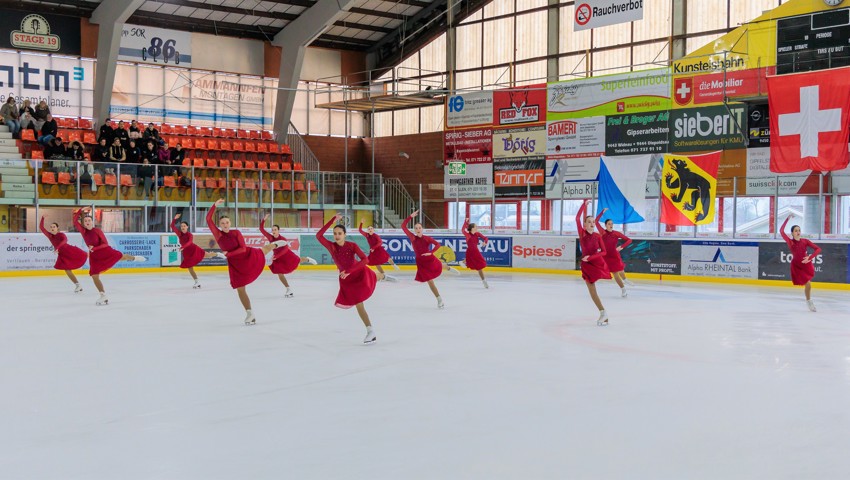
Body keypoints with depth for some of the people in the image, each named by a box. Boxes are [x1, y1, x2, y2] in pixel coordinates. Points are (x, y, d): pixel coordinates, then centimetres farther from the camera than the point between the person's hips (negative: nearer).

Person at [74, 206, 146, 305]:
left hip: (105, 251, -2)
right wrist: (82, 210, -17)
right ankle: (103, 297, 6)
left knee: (121, 257, -6)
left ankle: (134, 258, 34)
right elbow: (75, 220, -10)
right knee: (94, 276, -4)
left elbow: (105, 244, -13)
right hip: (94, 256, 2)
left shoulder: (97, 231, -13)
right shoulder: (83, 231, -4)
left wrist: (94, 248, -27)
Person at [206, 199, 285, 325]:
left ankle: (275, 244, 70)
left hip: (249, 255, 0)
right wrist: (215, 205, -31)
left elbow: (243, 248, -21)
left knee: (264, 250, 32)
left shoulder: (236, 233, -17)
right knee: (240, 289, 2)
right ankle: (249, 313, 13)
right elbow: (208, 219, -25)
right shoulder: (218, 234, -15)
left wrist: (228, 254, -30)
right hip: (235, 264, 0)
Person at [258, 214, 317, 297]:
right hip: (277, 258, 3)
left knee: (298, 261, 21)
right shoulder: (270, 238, -20)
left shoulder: (283, 239, -30)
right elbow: (261, 229, -22)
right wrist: (264, 220, -35)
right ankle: (289, 290, 14)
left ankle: (308, 259, 59)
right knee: (279, 274, 1)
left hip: (286, 255, -3)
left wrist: (275, 256, -51)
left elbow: (285, 249, -41)